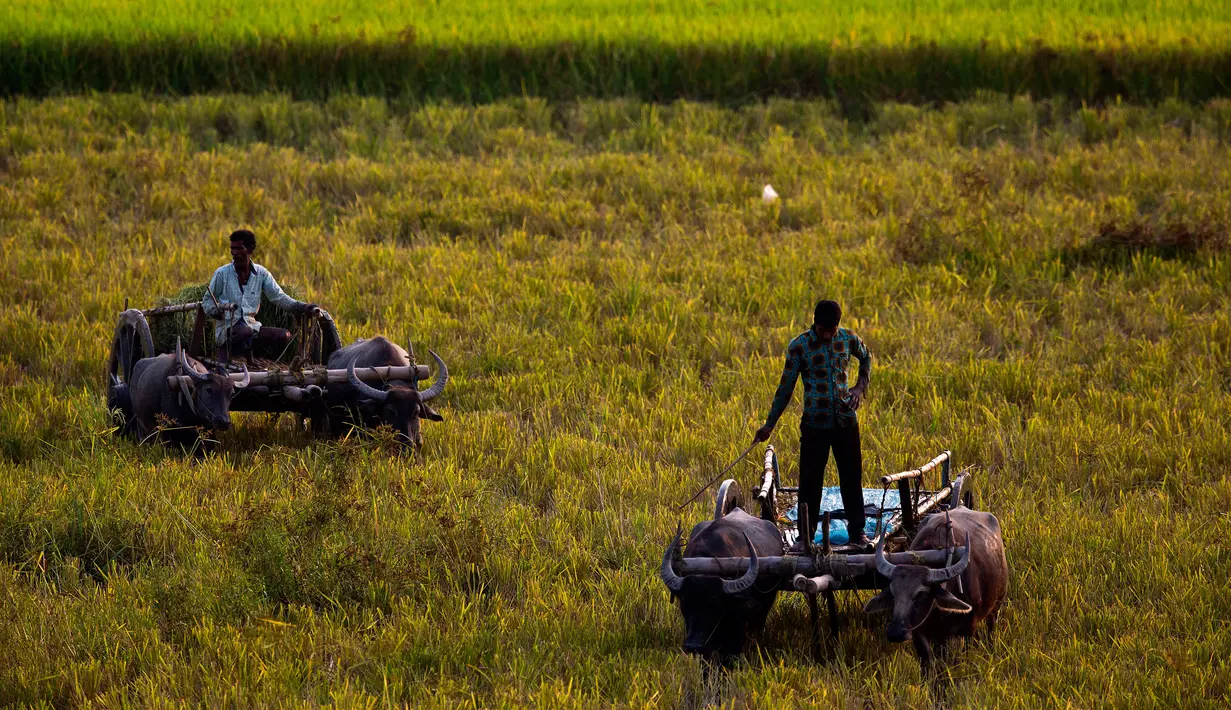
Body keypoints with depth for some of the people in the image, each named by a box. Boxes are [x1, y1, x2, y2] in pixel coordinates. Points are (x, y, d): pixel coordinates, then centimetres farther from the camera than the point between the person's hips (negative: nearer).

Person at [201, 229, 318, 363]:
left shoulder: (261, 273, 8)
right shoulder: (222, 273, 1)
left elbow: (279, 297, 7)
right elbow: (207, 300, 9)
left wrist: (303, 307, -8)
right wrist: (215, 311, -15)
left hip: (252, 325, 4)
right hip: (228, 329, -4)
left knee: (284, 336, -19)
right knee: (246, 332, -39)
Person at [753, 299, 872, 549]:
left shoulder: (848, 339, 1)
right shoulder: (799, 346, -6)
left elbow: (866, 358, 23)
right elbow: (786, 387, -1)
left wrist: (860, 387, 6)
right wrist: (770, 424, 0)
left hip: (845, 420, 2)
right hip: (814, 423, -2)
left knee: (852, 477, 8)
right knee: (810, 481, -1)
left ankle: (857, 531, 19)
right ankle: (806, 536, 8)